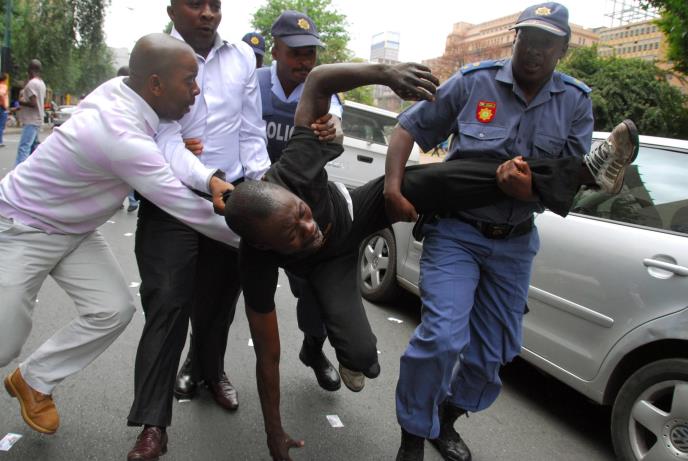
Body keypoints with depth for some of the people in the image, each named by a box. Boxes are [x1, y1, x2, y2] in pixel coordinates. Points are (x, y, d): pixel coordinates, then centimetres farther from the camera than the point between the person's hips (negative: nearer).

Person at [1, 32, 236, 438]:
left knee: (114, 309, -4)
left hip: (73, 229, 8)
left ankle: (34, 381, 20)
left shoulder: (119, 89, -11)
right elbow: (185, 207, -31)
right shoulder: (121, 135, -36)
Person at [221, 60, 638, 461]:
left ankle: (586, 170, -21)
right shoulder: (257, 264, -39)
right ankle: (347, 357, 18)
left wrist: (384, 72, -46)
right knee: (359, 351, -25)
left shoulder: (293, 170, -40)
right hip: (327, 262, -1)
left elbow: (318, 80, -29)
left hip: (356, 208, 1)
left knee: (438, 180, -27)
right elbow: (268, 355, -26)